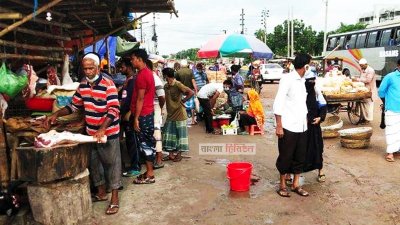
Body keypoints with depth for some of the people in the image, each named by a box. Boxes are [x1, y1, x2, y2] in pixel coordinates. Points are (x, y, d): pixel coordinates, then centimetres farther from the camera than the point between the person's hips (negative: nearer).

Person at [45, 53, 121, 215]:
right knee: (94, 163, 16)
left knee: (111, 163, 2)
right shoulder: (82, 85, 4)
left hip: (108, 132, -7)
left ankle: (114, 198, 11)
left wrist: (102, 129, -35)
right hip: (91, 132, 7)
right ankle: (101, 192, 33)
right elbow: (74, 105, 12)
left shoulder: (108, 84, -17)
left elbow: (114, 109, -24)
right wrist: (56, 114, -2)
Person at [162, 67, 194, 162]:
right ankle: (171, 154, 20)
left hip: (179, 114, -7)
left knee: (180, 134, 4)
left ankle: (179, 154, 15)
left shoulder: (178, 85, -15)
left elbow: (191, 93, -23)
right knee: (169, 134, 9)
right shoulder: (166, 86, 5)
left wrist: (183, 101, -16)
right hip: (170, 114, 7)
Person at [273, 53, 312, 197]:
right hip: (288, 127, -7)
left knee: (300, 157, 12)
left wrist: (306, 119, 13)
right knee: (285, 157, 5)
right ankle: (282, 185, 20)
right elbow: (278, 103, -15)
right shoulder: (287, 79, -11)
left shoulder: (302, 81, 12)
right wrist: (279, 126, -18)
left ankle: (295, 185, 25)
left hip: (301, 127, 7)